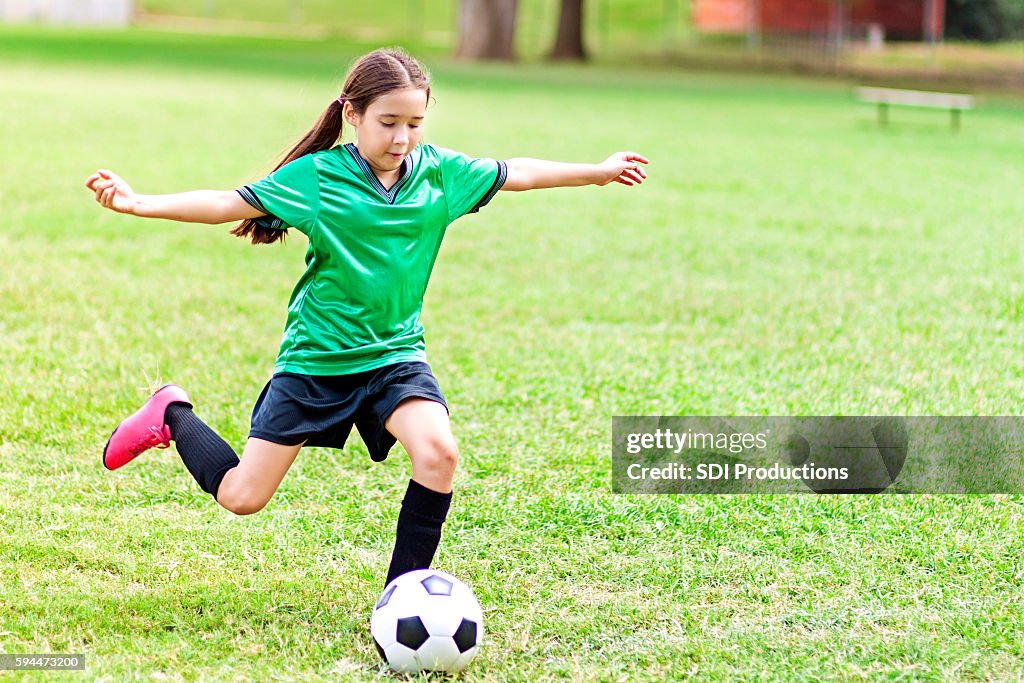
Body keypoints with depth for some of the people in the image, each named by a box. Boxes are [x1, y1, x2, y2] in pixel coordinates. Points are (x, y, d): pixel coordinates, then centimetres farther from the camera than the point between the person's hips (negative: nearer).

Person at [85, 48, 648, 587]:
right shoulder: (316, 175, -13)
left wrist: (598, 172, 18)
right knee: (240, 496, 0)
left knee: (438, 452, -26)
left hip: (395, 354, 3)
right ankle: (173, 416, 31)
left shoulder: (439, 172, -2)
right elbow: (231, 204, -15)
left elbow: (515, 174, 11)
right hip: (315, 358, -3)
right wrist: (139, 204, -25)